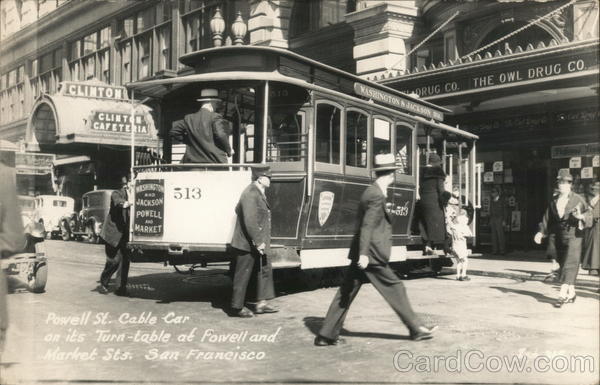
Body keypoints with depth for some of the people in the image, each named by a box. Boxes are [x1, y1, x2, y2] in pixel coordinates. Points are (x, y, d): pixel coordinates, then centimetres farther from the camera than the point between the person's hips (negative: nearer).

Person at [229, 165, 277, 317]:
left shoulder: (258, 193, 10)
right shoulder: (251, 194, -21)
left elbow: (238, 209, 20)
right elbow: (250, 221, -26)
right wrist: (258, 242, -23)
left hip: (257, 243, 10)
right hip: (248, 244, -10)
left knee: (265, 270, 14)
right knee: (243, 275, 2)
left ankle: (260, 302, 20)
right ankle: (237, 307, 13)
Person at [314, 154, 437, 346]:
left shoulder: (371, 192, 14)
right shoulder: (377, 196, -15)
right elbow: (367, 226, -23)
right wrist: (363, 253, -29)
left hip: (363, 253, 9)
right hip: (372, 255, -9)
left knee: (346, 293, 8)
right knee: (394, 288, 3)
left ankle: (326, 334, 10)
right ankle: (415, 328, 15)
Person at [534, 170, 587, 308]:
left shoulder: (578, 199, -2)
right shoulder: (554, 201, 10)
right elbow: (548, 219, 8)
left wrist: (581, 216, -20)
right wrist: (541, 232, -3)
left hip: (573, 235, -5)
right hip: (559, 236, 5)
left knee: (569, 265, -12)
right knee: (563, 265, 10)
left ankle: (562, 295, -16)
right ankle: (571, 293, 22)